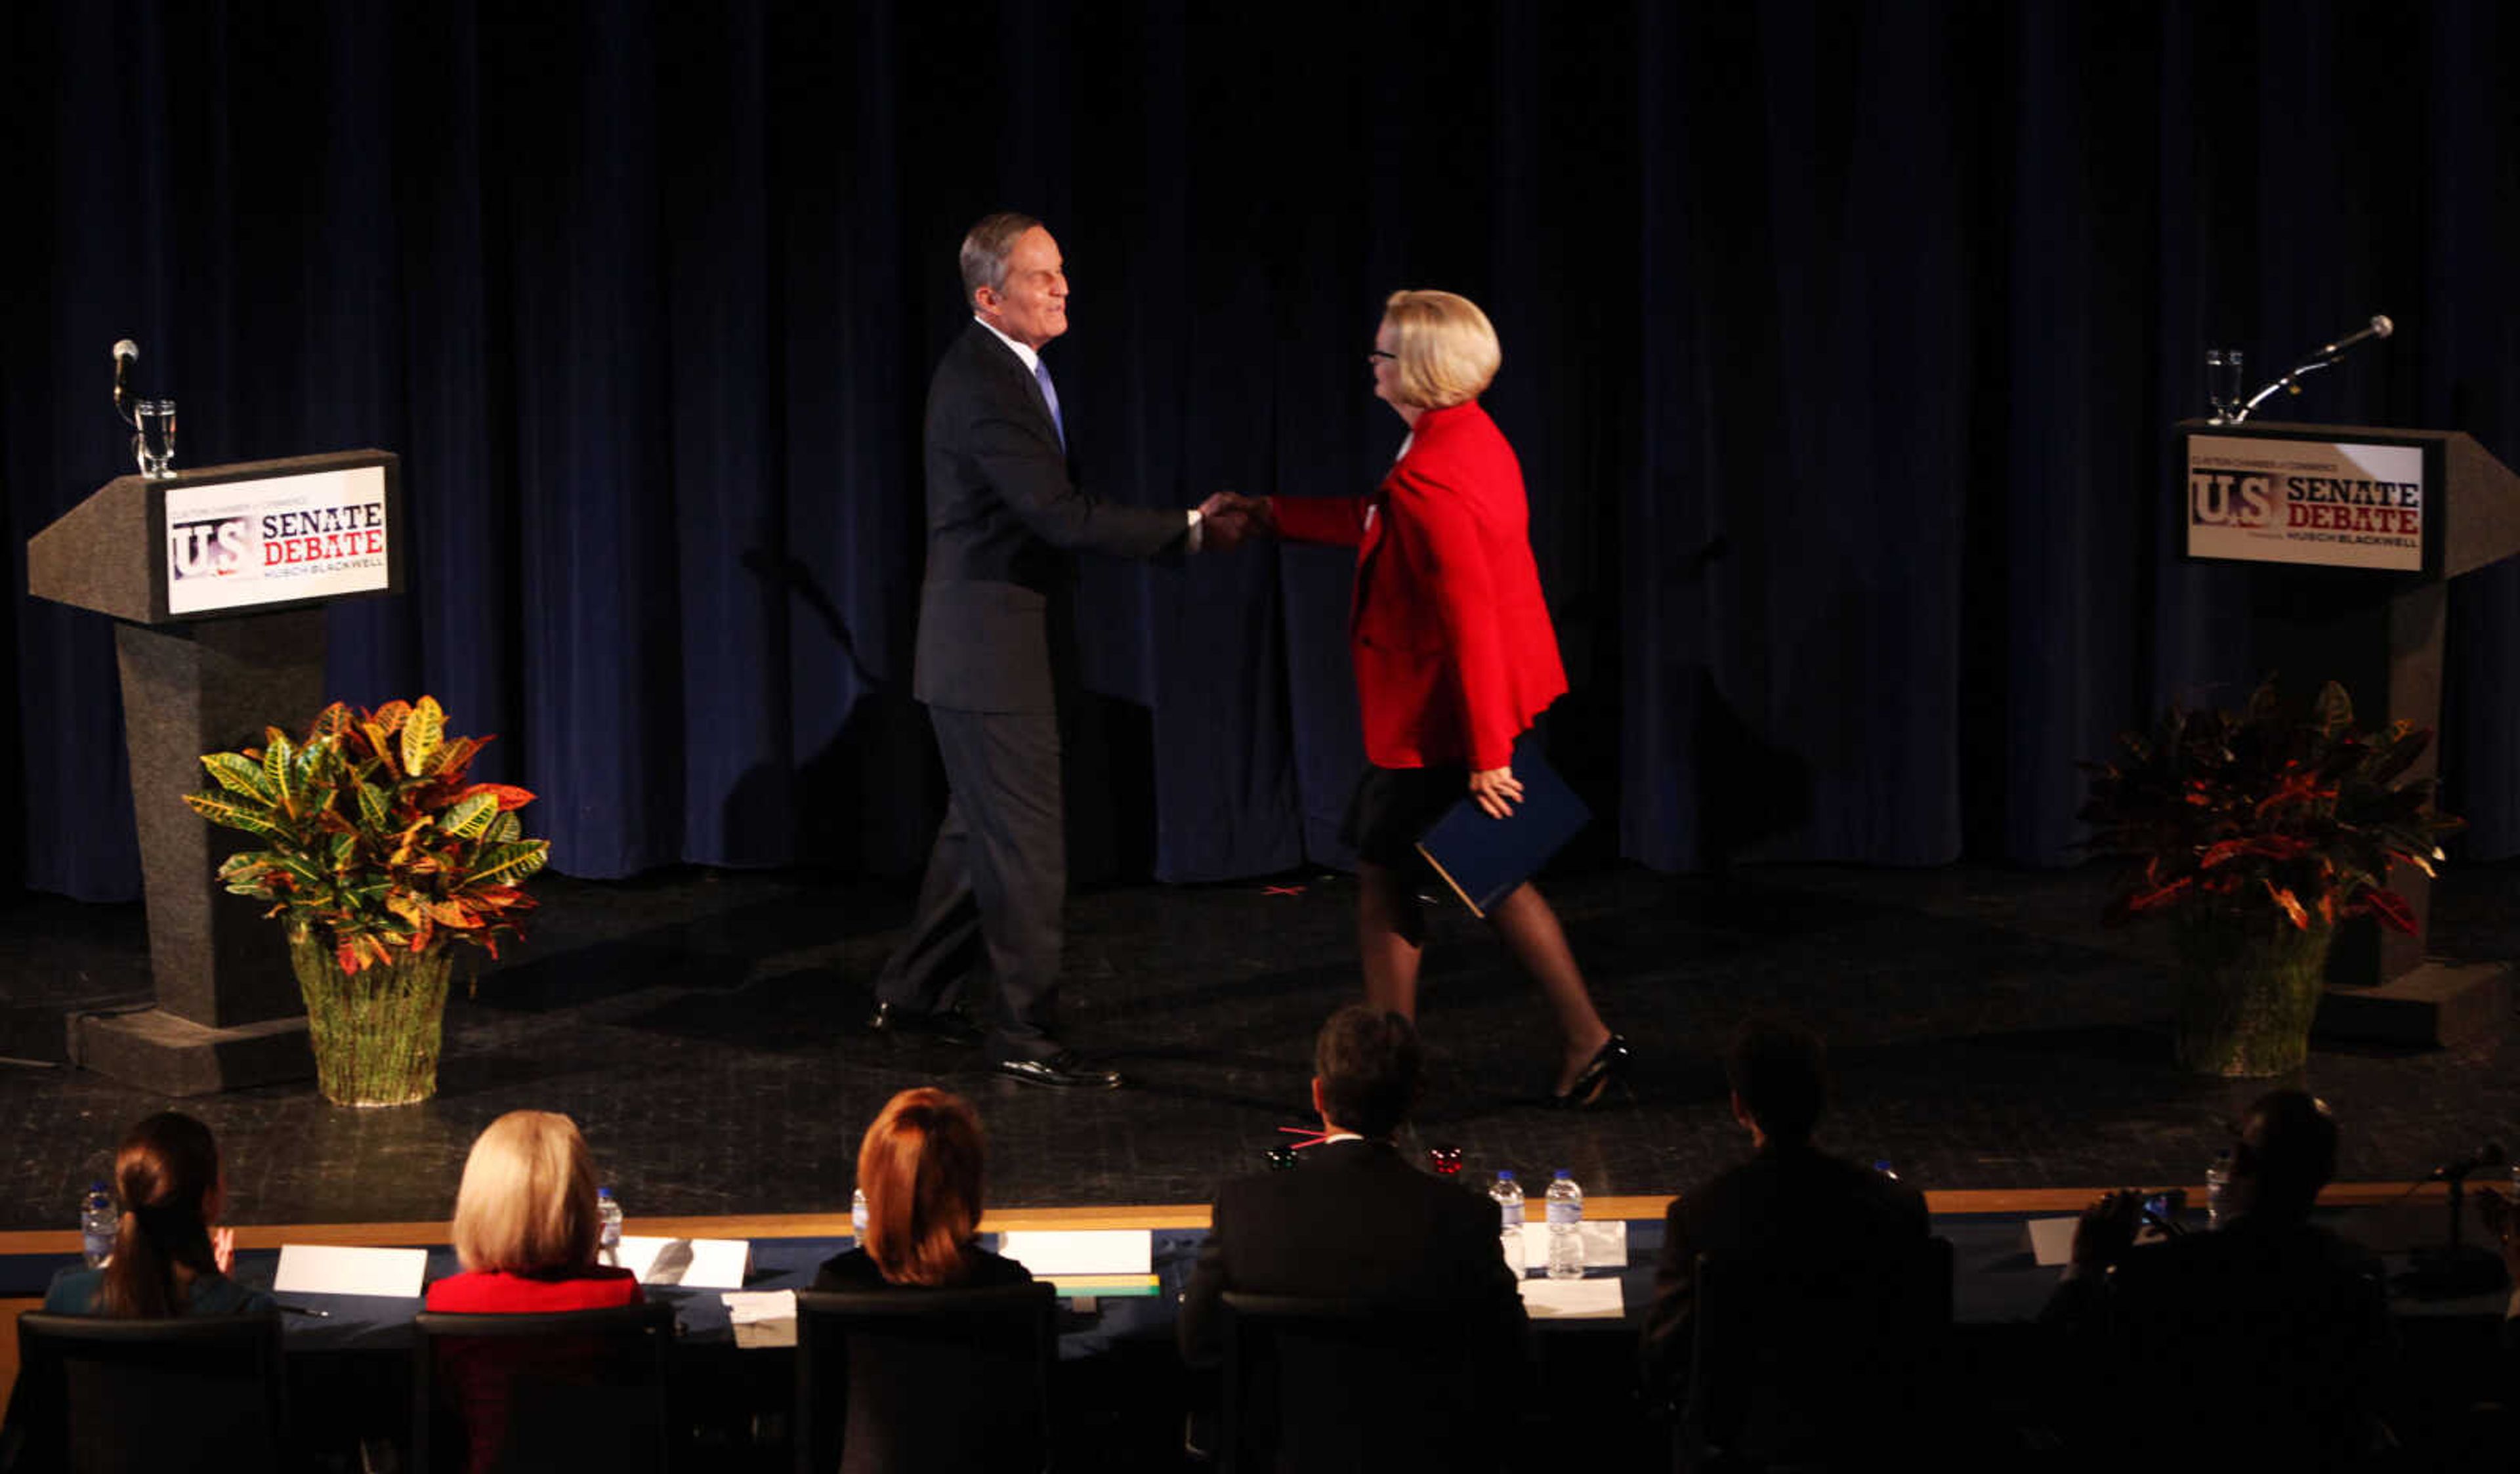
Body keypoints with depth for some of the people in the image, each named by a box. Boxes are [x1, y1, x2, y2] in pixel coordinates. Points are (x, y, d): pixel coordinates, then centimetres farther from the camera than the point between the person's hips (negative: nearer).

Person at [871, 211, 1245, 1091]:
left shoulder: (1005, 370, 10)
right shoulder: (983, 386, -23)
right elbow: (1062, 517, -28)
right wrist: (1189, 530, -24)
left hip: (1002, 645, 10)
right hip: (989, 650, -10)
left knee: (982, 830, 20)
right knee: (1025, 844, -4)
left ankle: (913, 994, 31)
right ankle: (1023, 1037, 2)